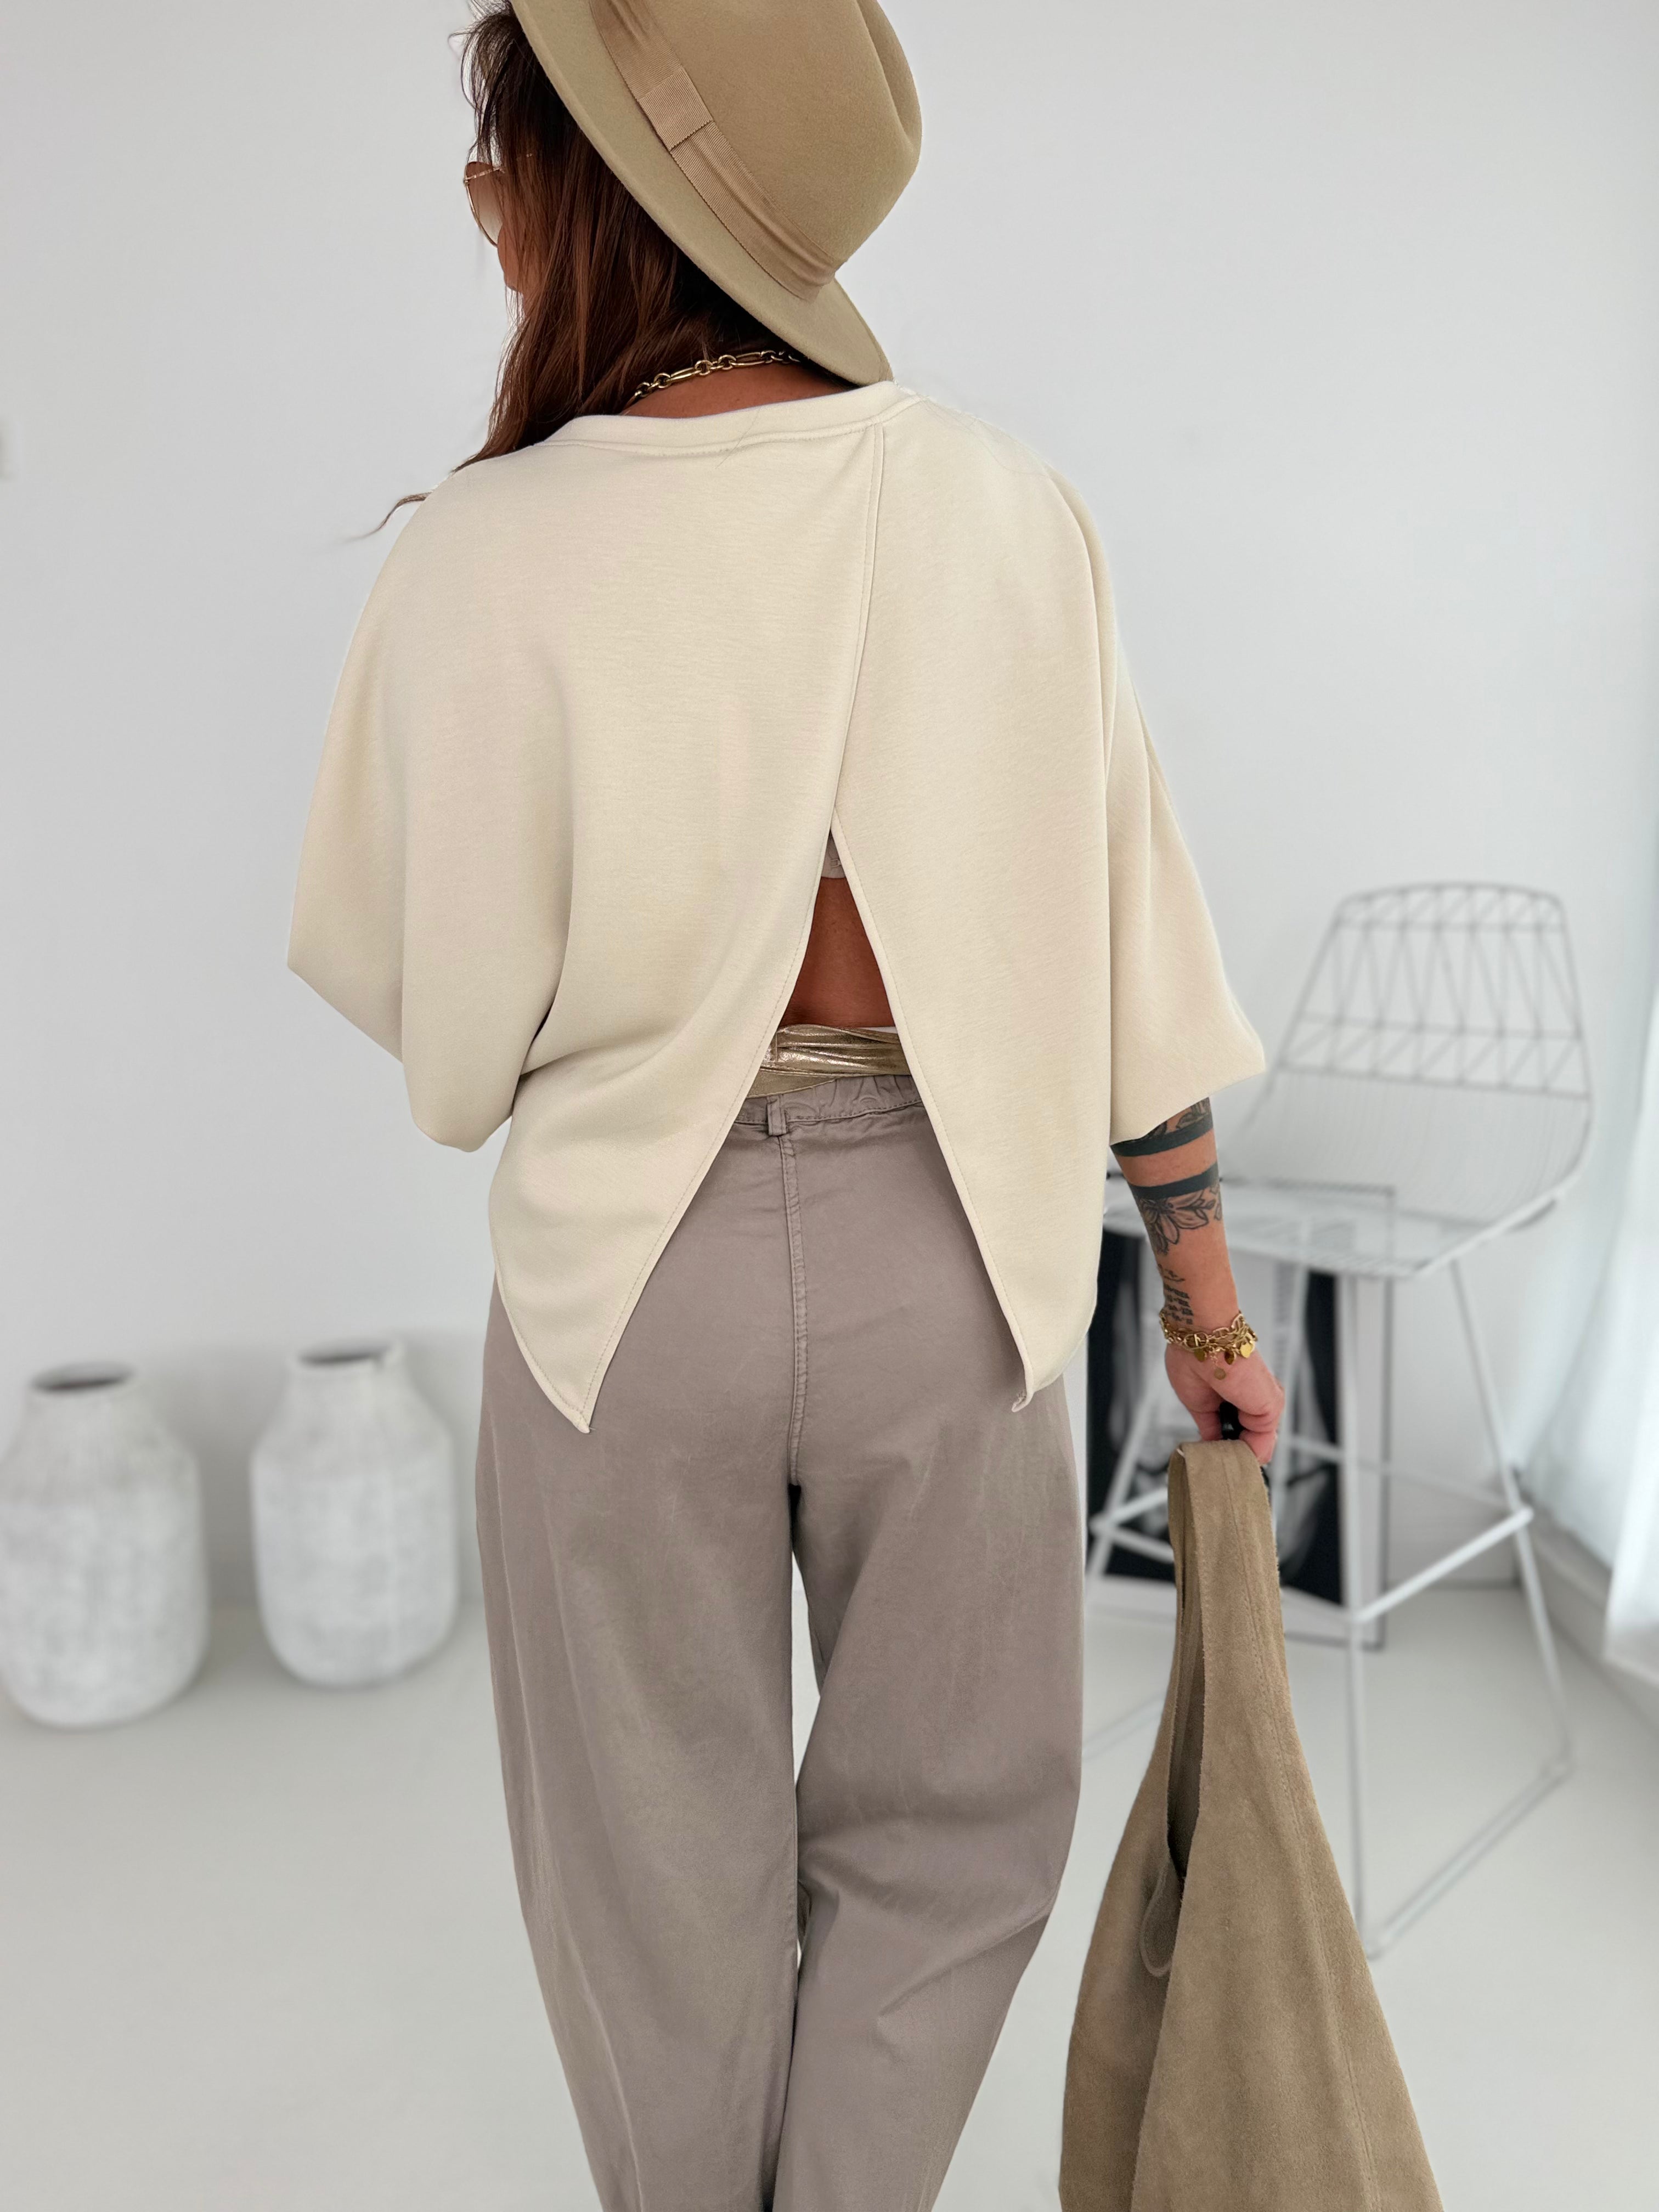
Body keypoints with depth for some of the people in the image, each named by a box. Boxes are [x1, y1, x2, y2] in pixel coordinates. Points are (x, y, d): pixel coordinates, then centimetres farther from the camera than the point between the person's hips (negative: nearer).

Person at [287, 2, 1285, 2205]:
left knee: (664, 1858, 23)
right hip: (942, 1253, 2)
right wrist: (1203, 1285, 7)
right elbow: (1132, 939, -3)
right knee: (947, 1830, 26)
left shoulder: (482, 559, -13)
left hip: (627, 1273, 0)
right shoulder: (1007, 509, -7)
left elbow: (448, 1036, -8)